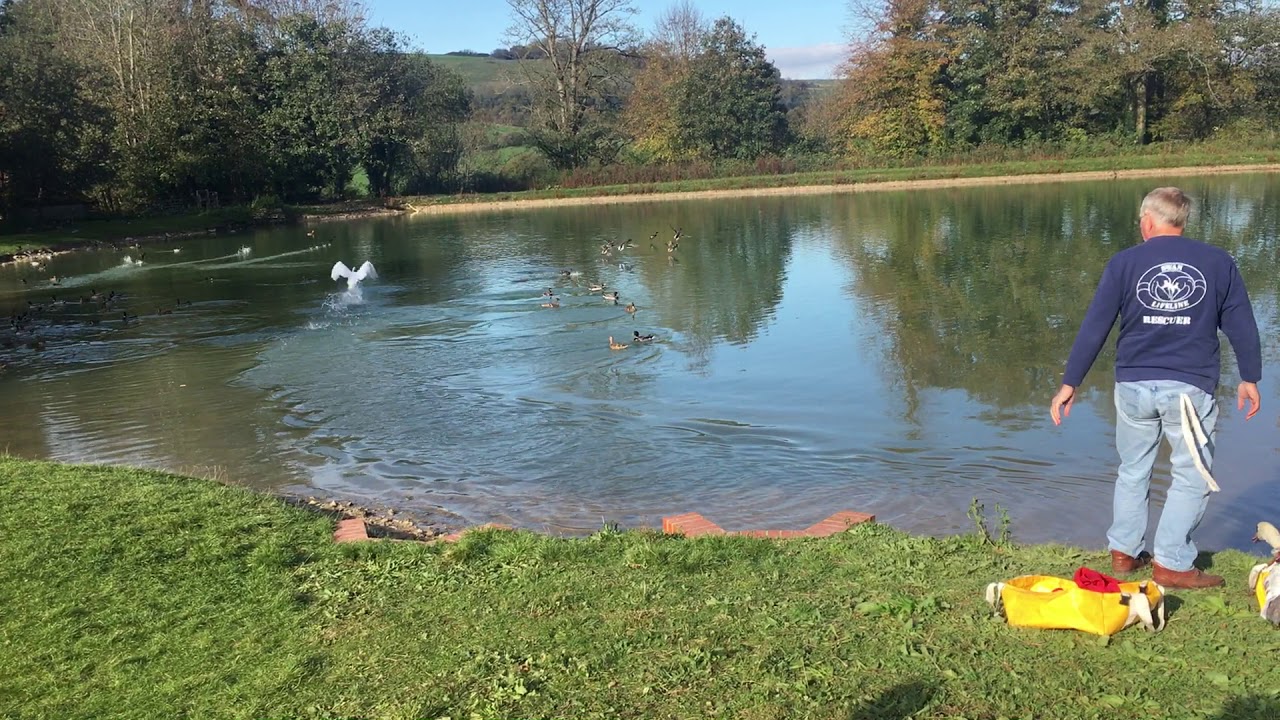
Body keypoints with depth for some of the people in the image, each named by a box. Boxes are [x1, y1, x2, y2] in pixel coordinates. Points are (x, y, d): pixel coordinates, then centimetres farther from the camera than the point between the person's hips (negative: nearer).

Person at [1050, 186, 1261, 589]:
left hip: (1134, 386, 2)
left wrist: (1070, 383, 1)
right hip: (1190, 388, -1)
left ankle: (1123, 553, 24)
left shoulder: (1124, 262, 0)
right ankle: (1171, 564, 9)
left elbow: (1094, 327, -3)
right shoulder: (1218, 262, 2)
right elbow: (1241, 326, 6)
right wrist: (1249, 378, 19)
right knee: (1192, 476, 9)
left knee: (1133, 471, 17)